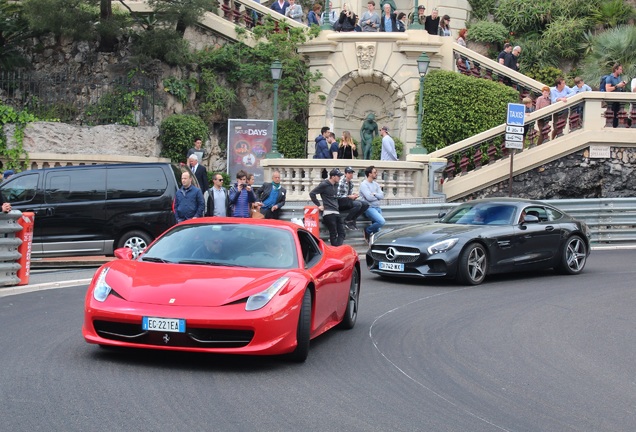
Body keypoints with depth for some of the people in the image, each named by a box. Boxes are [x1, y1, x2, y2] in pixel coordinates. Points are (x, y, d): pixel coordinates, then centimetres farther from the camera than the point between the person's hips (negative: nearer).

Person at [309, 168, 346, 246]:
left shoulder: (336, 185, 15)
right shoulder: (324, 185, -7)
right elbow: (312, 193, -7)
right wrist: (319, 205, -6)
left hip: (336, 212, 8)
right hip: (328, 212, -8)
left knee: (342, 233, 0)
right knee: (333, 234, -8)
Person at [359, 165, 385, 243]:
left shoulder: (376, 184, 14)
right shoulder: (364, 184, -7)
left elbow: (382, 196, 3)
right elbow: (369, 197, -17)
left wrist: (374, 194, -12)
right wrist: (377, 196, 0)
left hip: (377, 207, 7)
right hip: (369, 207, -7)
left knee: (377, 230, 3)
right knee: (381, 221, -25)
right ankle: (367, 230, -4)